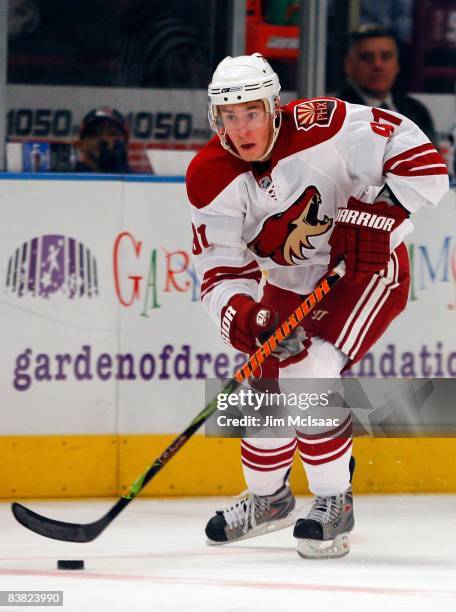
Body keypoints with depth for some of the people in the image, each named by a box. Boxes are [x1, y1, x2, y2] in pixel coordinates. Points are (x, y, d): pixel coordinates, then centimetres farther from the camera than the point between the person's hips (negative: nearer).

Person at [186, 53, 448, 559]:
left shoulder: (324, 128, -30)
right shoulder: (210, 178, -16)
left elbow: (423, 164, -28)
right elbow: (221, 270, -15)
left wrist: (369, 219, -34)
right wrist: (238, 315, -36)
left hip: (369, 267, -5)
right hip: (291, 283, 5)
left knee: (309, 374, -23)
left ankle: (334, 503, -8)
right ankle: (267, 498, 34)